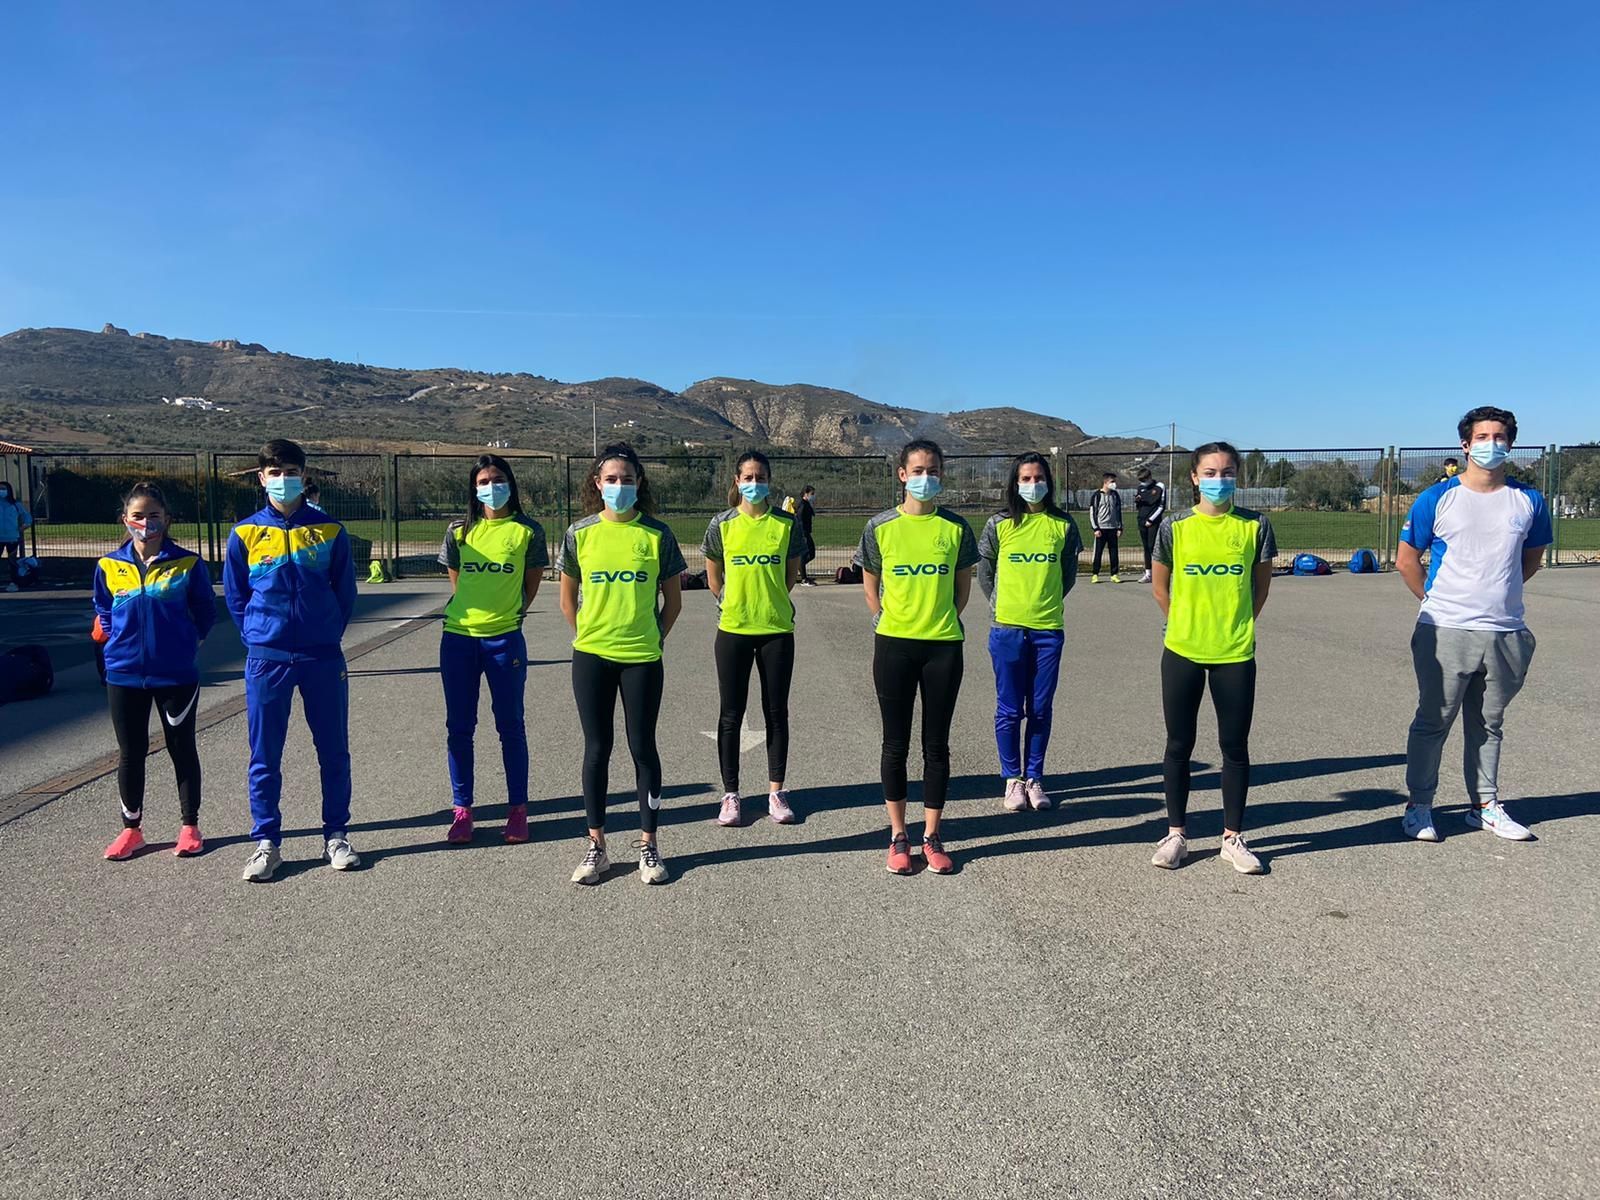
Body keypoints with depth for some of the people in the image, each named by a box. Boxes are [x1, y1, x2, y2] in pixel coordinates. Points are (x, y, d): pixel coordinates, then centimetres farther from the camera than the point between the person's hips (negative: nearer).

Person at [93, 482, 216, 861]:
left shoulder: (188, 563, -7)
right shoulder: (110, 566, 0)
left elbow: (205, 612, 4)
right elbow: (103, 612, 16)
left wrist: (183, 641, 3)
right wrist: (121, 641, 7)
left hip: (177, 674, -2)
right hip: (124, 675, 2)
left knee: (182, 749, 8)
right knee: (131, 753, 11)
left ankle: (189, 826, 20)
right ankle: (132, 829, 24)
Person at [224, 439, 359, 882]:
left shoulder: (330, 530, 1)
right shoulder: (245, 534, 2)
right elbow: (235, 597, 11)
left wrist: (327, 636, 7)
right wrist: (258, 639, 6)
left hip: (323, 658, 0)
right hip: (266, 660, 0)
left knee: (334, 752, 6)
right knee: (264, 757, 5)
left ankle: (336, 835, 19)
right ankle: (266, 843, 17)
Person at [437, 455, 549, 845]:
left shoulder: (528, 531, 0)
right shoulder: (459, 531, 6)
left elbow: (532, 583, 9)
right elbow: (456, 579, 16)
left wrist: (508, 614, 10)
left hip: (505, 639, -2)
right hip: (458, 638, 2)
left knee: (510, 725, 5)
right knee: (459, 726, 7)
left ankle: (517, 809, 15)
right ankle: (462, 810, 18)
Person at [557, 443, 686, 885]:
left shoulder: (656, 534, -1)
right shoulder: (580, 533, 2)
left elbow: (673, 600, 6)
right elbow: (568, 599, 11)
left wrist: (654, 637, 5)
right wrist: (586, 635, 8)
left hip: (642, 658, -1)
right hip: (591, 656, 1)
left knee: (643, 748, 5)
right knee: (597, 748, 7)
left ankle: (649, 844, 17)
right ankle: (596, 846, 18)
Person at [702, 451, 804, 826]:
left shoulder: (787, 524, -1)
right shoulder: (722, 524, -1)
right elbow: (713, 574, 11)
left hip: (777, 629, 0)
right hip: (733, 630, 0)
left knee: (776, 712, 7)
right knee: (731, 714, 5)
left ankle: (776, 792, 18)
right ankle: (730, 794, 15)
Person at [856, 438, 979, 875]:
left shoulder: (955, 528, 2)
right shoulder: (880, 527, 0)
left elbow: (962, 585, 11)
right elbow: (870, 585, 9)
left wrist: (943, 620, 6)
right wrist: (885, 620, 2)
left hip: (943, 646, 1)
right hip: (893, 646, 0)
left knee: (937, 744, 7)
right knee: (896, 744, 7)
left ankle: (932, 836, 19)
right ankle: (898, 836, 19)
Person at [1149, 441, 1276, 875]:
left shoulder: (1255, 526, -2)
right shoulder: (1175, 526, -2)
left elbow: (1261, 583, 10)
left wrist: (1238, 624, 10)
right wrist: (1184, 624, 9)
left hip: (1235, 654, 0)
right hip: (1182, 652, 0)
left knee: (1235, 747, 8)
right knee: (1179, 745, 8)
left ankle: (1233, 837, 21)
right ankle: (1176, 834, 21)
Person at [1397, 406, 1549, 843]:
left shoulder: (1529, 500, 6)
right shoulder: (1437, 498, -3)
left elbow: (1531, 558, 21)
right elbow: (1406, 560, 3)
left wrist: (1498, 594, 14)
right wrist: (1435, 602, 5)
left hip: (1507, 632, 3)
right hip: (1446, 631, -3)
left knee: (1488, 724, 14)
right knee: (1433, 721, 3)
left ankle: (1485, 806, 26)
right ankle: (1418, 806, 14)